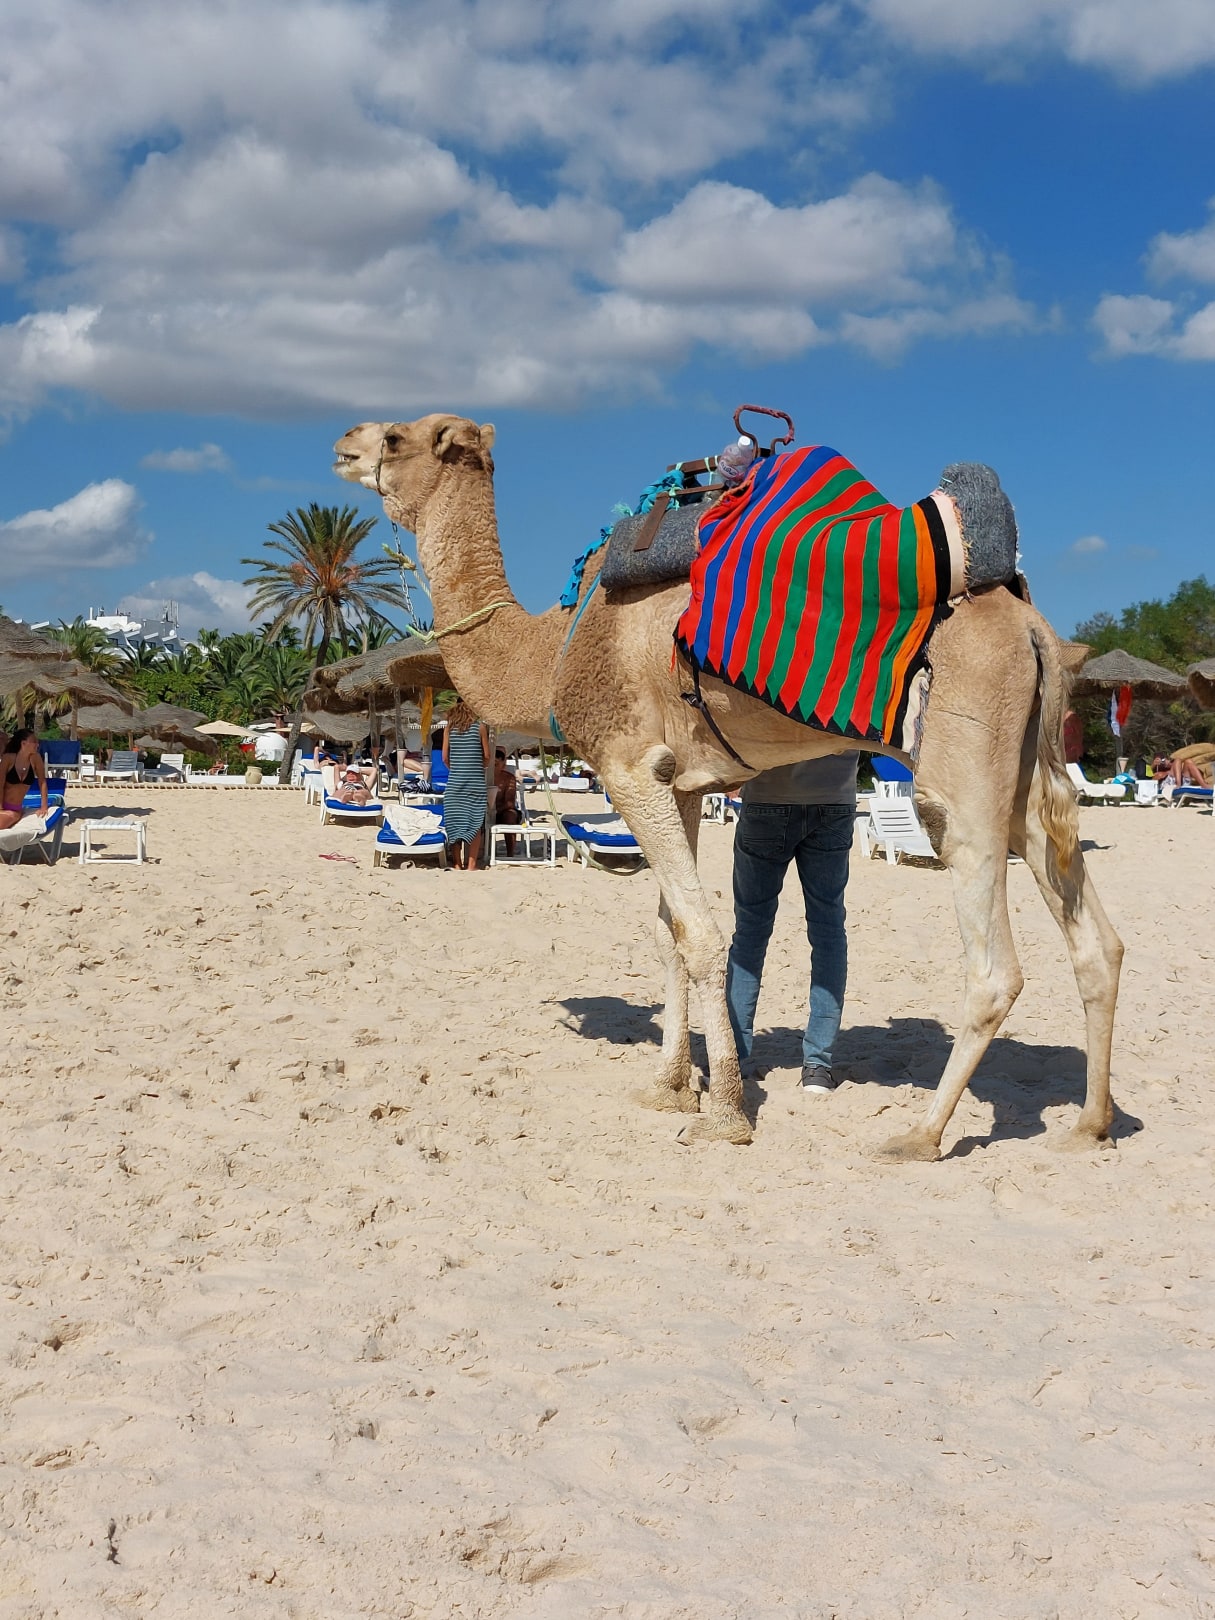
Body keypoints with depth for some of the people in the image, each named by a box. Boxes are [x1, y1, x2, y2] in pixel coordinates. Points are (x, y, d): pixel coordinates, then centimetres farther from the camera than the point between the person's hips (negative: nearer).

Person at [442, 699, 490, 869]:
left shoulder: (449, 728, 3)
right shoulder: (480, 727, -2)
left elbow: (445, 758, 3)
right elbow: (487, 756, 1)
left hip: (454, 779, 2)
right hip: (476, 780, -2)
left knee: (455, 822, 6)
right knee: (475, 823, 2)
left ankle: (457, 864, 7)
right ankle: (471, 864, 0)